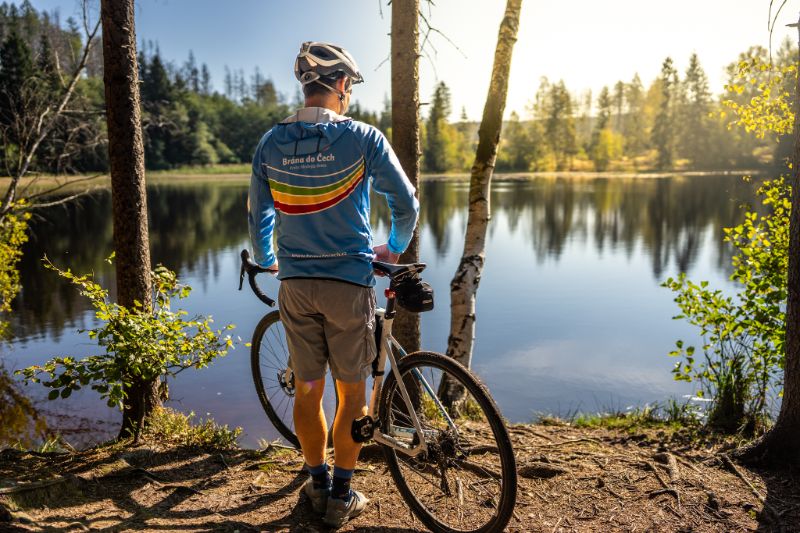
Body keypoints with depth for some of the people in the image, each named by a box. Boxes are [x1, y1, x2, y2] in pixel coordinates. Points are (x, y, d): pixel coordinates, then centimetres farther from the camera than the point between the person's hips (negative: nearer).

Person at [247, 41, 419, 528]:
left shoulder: (271, 144, 2)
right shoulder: (363, 138, -8)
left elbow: (258, 216, 9)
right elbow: (407, 202, -3)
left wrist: (267, 262, 26)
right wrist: (394, 249, 15)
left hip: (295, 284, 4)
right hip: (349, 281, -3)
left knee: (308, 390, 16)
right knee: (353, 393, 11)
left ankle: (318, 482, 30)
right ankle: (342, 496, 21)